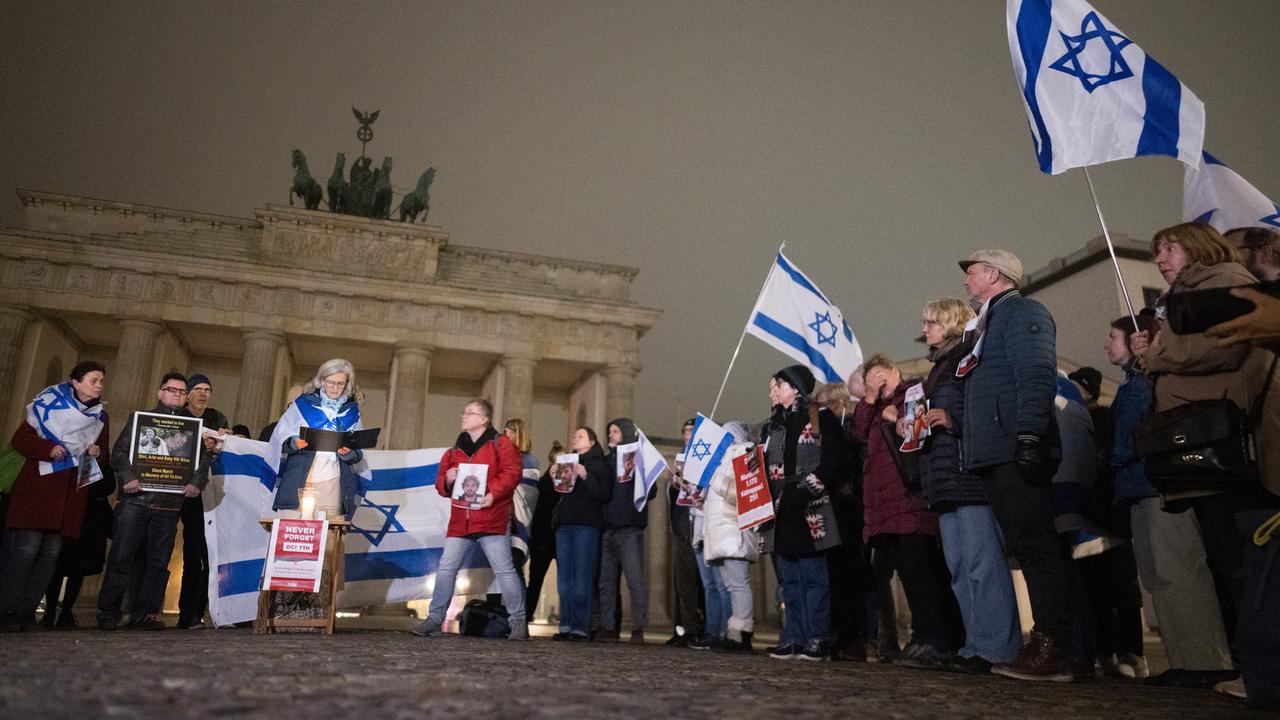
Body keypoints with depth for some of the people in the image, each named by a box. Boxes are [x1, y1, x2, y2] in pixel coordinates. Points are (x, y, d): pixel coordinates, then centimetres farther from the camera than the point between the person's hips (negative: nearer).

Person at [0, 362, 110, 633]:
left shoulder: (100, 416, 16)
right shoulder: (51, 403, 2)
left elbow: (104, 453, 19)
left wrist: (97, 453, -3)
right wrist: (48, 449, -17)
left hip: (72, 493, 4)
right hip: (38, 486, -4)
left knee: (52, 552, 1)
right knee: (27, 547, -11)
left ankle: (26, 611, 6)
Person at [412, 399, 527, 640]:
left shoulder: (501, 444, 2)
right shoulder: (454, 451, 18)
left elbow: (512, 473, -9)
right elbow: (440, 484, 19)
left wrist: (493, 493, -21)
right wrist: (447, 480, -4)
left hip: (492, 519, -5)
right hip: (460, 521, 5)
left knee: (504, 570, -4)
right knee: (446, 568, 4)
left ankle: (518, 621, 5)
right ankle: (434, 618, 15)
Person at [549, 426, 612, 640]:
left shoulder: (599, 465, 4)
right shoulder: (566, 463, 21)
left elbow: (605, 495, -8)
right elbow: (553, 496, 21)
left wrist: (585, 476, -16)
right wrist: (553, 477, 4)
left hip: (586, 526, -6)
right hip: (564, 524, 6)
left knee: (582, 577, -9)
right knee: (564, 577, 3)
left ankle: (579, 628, -8)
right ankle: (565, 626, 5)